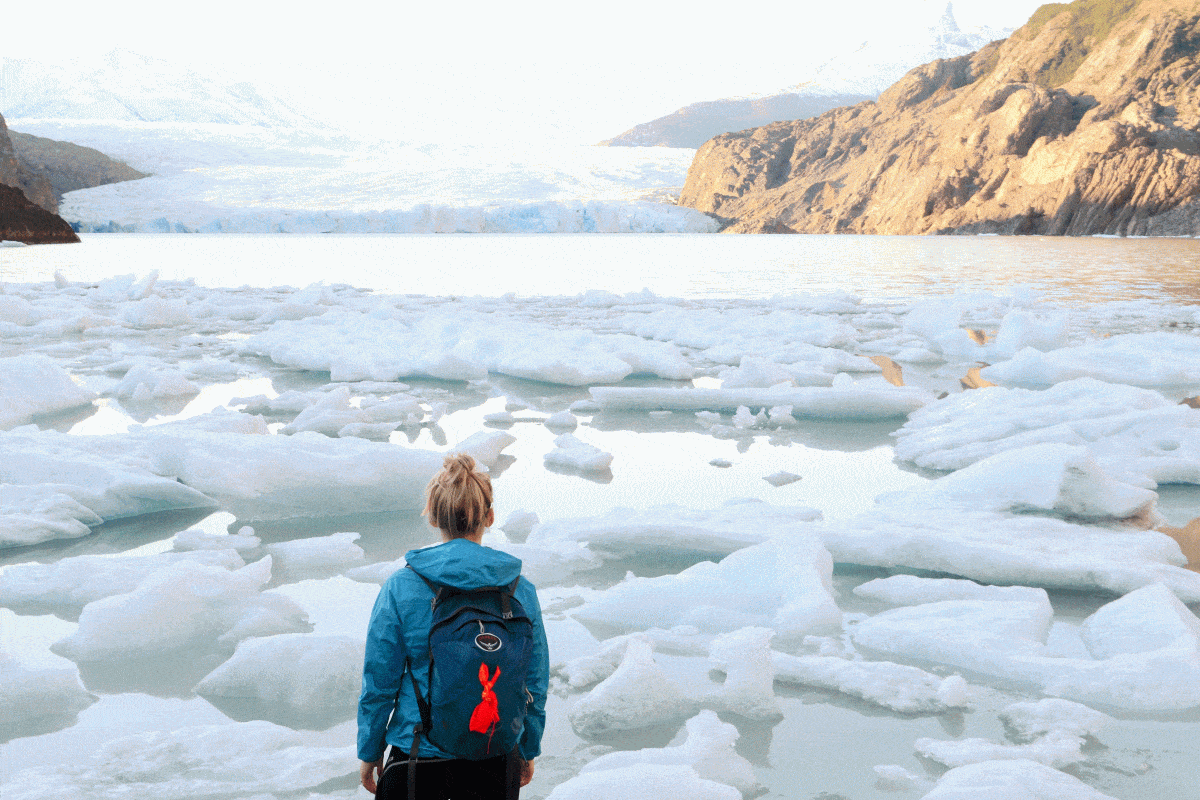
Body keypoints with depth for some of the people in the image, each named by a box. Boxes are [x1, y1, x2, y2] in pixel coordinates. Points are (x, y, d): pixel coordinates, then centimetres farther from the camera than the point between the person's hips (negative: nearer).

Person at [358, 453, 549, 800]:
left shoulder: (401, 588, -13)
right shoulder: (521, 591, -7)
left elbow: (378, 683, -7)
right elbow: (535, 684, 1)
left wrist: (369, 753, 7)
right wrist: (529, 750, 16)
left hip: (419, 759, -2)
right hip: (497, 758, 2)